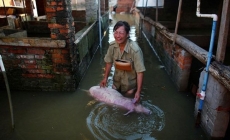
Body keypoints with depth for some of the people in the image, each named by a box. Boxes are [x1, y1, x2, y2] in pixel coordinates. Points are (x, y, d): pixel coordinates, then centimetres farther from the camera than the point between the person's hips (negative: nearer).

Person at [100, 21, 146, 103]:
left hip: (130, 83, -4)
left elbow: (140, 71, -28)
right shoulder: (112, 46, -18)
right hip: (117, 80, 4)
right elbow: (109, 62, -1)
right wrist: (105, 78, 1)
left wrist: (138, 92, -28)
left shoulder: (135, 50, -33)